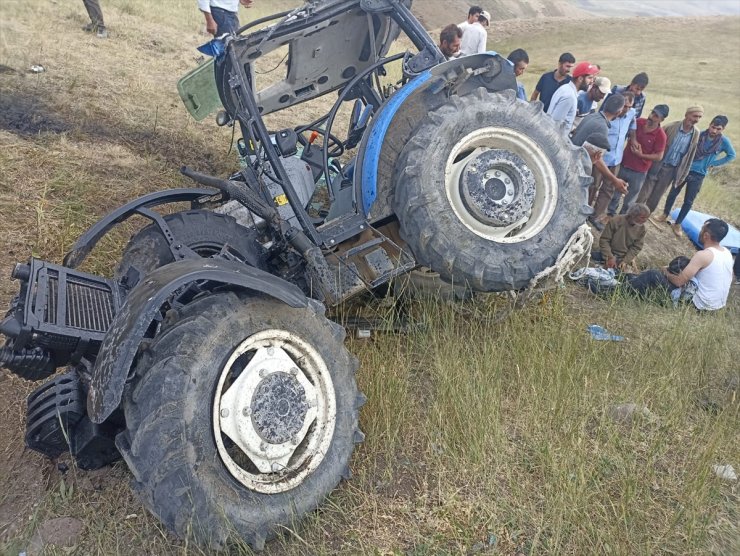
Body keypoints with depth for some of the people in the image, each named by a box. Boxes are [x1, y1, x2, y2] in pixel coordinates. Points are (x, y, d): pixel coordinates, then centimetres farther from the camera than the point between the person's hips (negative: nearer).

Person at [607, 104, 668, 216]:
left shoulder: (661, 135, -17)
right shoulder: (639, 122, -7)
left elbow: (659, 156, -14)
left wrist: (641, 155, -19)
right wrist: (633, 140, -5)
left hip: (639, 172, -4)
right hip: (623, 164, 4)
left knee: (631, 197, 10)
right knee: (616, 190, 17)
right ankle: (611, 212, 34)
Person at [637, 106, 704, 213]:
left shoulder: (696, 133, -2)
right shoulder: (671, 127, -13)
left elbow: (690, 155, 5)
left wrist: (684, 174, 7)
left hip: (671, 170, 3)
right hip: (657, 166, -3)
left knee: (656, 197, 11)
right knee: (644, 194, -1)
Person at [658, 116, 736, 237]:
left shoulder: (724, 142, -10)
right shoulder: (698, 134, -12)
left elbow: (731, 156, 3)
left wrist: (713, 163, -2)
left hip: (699, 175, 0)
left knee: (688, 201, 6)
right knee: (673, 193, 12)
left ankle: (677, 224, 20)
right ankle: (665, 215, 33)